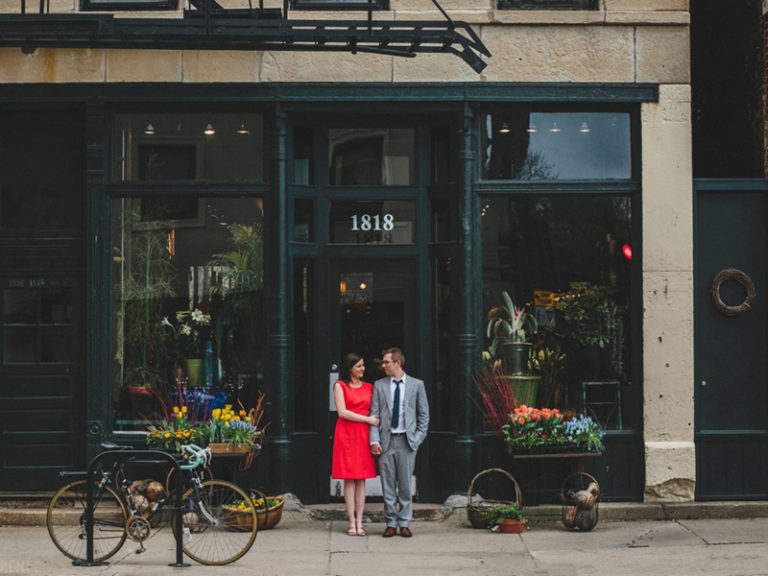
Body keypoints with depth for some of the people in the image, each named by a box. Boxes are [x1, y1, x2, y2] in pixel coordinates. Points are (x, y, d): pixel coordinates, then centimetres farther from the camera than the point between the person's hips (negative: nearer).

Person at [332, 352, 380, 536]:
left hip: (363, 435, 3)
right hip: (346, 435, -3)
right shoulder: (340, 386, 2)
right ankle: (352, 523, 0)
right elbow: (342, 412, -8)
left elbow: (374, 413, 15)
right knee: (349, 479, -2)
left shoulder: (369, 388, 14)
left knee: (361, 479, 2)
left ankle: (359, 522, 4)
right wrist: (367, 419, -8)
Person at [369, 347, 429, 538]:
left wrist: (418, 437, 0)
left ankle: (404, 524, 9)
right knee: (388, 485, 3)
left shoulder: (416, 385, 5)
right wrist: (374, 441, -4)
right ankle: (391, 523, 11)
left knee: (405, 484, 1)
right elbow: (374, 414, 5)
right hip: (386, 440, 1)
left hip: (407, 440, -1)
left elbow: (424, 414, 9)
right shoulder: (379, 385, 8)